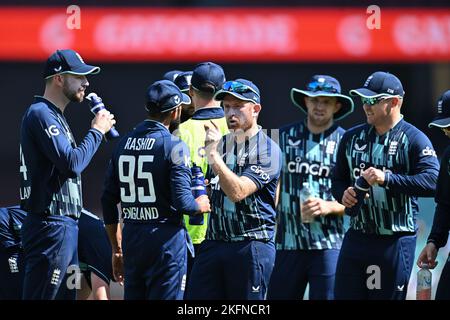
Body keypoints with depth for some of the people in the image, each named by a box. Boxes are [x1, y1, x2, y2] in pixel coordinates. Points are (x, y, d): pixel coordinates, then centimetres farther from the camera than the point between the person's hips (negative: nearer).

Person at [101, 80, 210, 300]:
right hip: (166, 238, -6)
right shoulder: (173, 146, -10)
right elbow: (183, 203, -18)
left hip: (131, 238, 6)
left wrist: (117, 250, 20)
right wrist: (201, 205, 5)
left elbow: (108, 201, 12)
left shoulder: (124, 143, 9)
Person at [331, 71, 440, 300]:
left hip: (395, 243, -5)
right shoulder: (352, 137, 13)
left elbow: (433, 182, -19)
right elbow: (337, 179, 21)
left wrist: (387, 178, -26)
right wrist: (343, 195, -2)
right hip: (356, 236, 5)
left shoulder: (414, 139, -6)